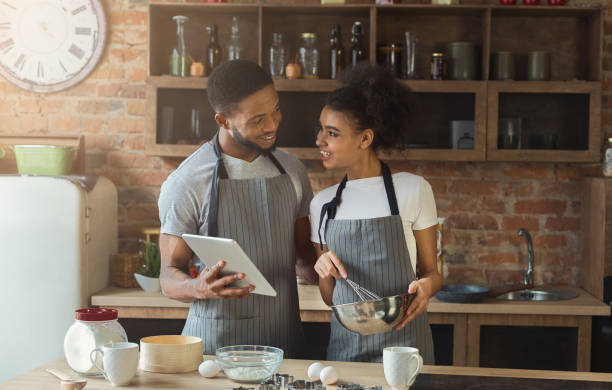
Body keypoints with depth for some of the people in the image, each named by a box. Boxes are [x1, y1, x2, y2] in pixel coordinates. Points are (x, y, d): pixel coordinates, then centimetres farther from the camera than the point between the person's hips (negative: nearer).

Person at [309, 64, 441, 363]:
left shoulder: (413, 190, -5)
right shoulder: (322, 204, 6)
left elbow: (431, 271, 2)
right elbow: (330, 298, 9)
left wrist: (425, 286, -20)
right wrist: (324, 272, -11)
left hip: (403, 343, -3)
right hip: (344, 345, 3)